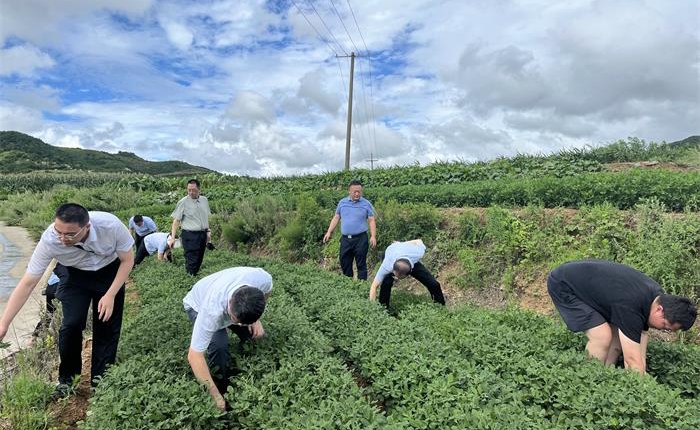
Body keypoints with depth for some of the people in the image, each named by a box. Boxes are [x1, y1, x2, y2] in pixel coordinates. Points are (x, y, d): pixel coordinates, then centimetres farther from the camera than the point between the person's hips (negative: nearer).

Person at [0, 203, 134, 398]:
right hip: (76, 275, 1)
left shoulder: (110, 225, -37)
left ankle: (100, 381, 15)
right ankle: (66, 379, 12)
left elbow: (127, 260, -19)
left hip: (110, 272, -1)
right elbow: (27, 284, -24)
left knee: (107, 326, -3)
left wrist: (110, 295, -25)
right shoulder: (49, 240, -33)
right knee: (71, 324, -12)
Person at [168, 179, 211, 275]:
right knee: (192, 261, -7)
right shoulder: (183, 202, -9)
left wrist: (208, 231, 16)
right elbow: (176, 220, -7)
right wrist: (173, 237, -11)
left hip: (203, 234, 6)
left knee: (199, 260, 13)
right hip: (190, 235, -6)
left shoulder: (204, 200, 7)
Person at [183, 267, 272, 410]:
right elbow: (194, 355, -38)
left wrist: (256, 320, -17)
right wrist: (216, 396, -34)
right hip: (198, 306, -4)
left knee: (257, 335, -10)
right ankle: (223, 390, -4)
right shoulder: (212, 311, -46)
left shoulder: (263, 279, -38)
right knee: (218, 344, -28)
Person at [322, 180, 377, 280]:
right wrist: (329, 232, 6)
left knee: (361, 264, 1)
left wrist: (373, 236, -10)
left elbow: (371, 220, 0)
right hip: (345, 239, 3)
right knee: (344, 263, 10)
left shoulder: (366, 204, 1)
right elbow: (336, 218, 13)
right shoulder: (342, 202, 8)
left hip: (360, 238, -3)